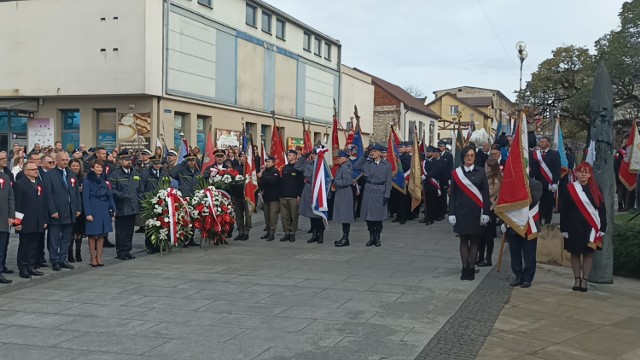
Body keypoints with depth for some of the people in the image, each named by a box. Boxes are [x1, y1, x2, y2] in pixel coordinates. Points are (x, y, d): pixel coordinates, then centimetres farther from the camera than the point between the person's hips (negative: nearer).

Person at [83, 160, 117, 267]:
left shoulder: (105, 179, 11)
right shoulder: (87, 181, -3)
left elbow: (110, 195, 13)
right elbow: (85, 198, -7)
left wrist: (113, 209, 6)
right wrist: (88, 213, -14)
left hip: (104, 209, 5)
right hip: (93, 209, -5)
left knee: (102, 234, 6)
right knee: (93, 234, 0)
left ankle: (99, 257, 14)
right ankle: (93, 258, 8)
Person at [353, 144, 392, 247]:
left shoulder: (387, 165, -1)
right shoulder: (367, 163, 5)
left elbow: (388, 182, -1)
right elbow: (355, 167, -4)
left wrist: (387, 195, -8)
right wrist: (364, 155, -3)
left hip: (380, 192, -2)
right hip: (368, 191, 2)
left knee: (378, 216, 3)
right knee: (368, 215, 4)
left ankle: (377, 238, 15)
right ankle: (371, 237, 15)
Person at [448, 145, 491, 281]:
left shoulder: (481, 172, 1)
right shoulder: (456, 173, 2)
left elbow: (486, 194, -1)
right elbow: (452, 195, 2)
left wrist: (485, 213, -7)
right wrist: (451, 214, -3)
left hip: (476, 212, 0)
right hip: (461, 211, 1)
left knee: (474, 240, 5)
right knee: (463, 240, 7)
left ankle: (471, 268, 13)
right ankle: (464, 268, 13)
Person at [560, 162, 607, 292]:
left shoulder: (595, 189, 3)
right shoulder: (569, 189, -1)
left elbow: (602, 209, 4)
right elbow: (564, 211, -1)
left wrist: (602, 228, -2)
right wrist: (564, 229, -4)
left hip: (590, 227, 0)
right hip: (574, 226, 0)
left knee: (588, 253, 3)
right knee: (575, 253, 6)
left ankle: (585, 280, 9)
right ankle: (577, 279, 16)